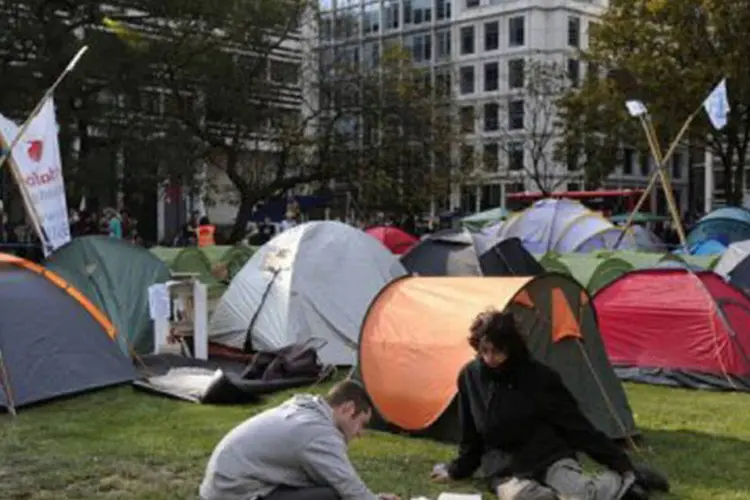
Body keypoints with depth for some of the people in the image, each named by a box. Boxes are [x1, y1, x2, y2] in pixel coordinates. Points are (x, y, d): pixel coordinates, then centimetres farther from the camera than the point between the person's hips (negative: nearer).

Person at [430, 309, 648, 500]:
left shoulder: (538, 375, -9)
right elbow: (470, 434, 14)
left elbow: (575, 423, -6)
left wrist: (619, 463, -7)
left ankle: (623, 480, -6)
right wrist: (458, 469, 20)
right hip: (505, 466, 2)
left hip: (550, 456, -2)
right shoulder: (470, 376, -1)